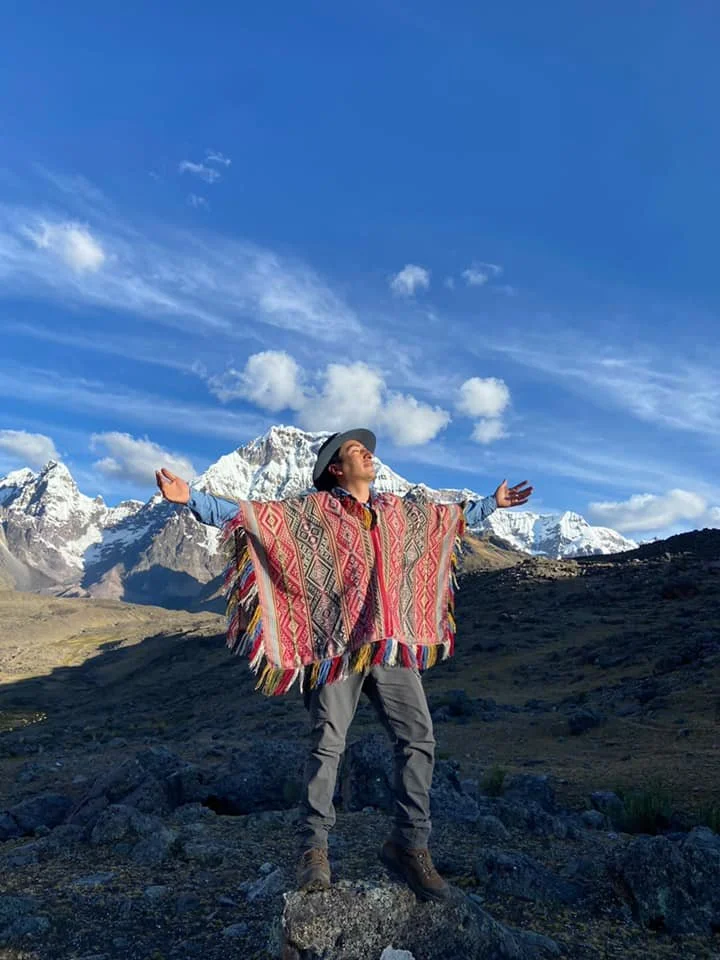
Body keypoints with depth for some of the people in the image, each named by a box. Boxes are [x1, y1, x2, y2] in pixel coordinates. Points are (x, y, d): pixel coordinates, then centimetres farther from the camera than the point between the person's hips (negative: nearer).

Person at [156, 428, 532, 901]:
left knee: (419, 738, 3)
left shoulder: (398, 509, 16)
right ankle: (314, 848, 19)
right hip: (339, 645, -4)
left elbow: (450, 515, 32)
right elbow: (246, 514, -5)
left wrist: (493, 502, 41)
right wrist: (192, 499, -16)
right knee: (327, 745, 0)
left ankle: (409, 845, 18)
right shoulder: (313, 510, 1)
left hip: (393, 645, 5)